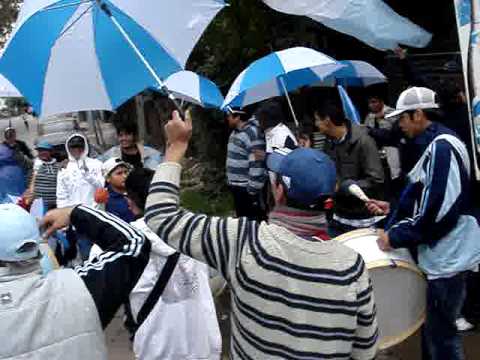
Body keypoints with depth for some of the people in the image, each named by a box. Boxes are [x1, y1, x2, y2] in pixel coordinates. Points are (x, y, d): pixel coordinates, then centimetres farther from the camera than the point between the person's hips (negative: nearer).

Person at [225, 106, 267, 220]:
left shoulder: (252, 134, -21)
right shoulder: (235, 132, 9)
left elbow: (257, 166, -24)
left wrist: (253, 191, -22)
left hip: (247, 189, -9)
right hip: (236, 186, 9)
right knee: (241, 217, 22)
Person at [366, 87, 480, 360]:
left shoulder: (441, 147, -19)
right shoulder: (435, 146, 13)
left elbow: (439, 210, -25)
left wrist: (396, 237, -18)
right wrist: (393, 209, 11)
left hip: (447, 258, -10)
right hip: (440, 255, 10)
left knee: (440, 336, 2)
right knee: (434, 329, 20)